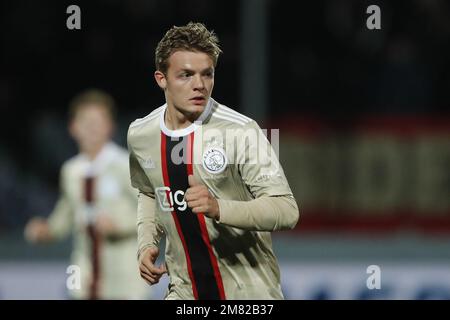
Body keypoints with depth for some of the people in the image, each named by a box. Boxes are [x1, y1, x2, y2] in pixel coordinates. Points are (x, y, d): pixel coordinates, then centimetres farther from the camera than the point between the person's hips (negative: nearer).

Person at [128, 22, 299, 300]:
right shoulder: (140, 134, -1)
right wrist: (147, 244, 3)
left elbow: (287, 211, -21)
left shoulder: (241, 131, -17)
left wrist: (218, 208, -35)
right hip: (184, 290, 4)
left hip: (249, 291, -4)